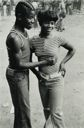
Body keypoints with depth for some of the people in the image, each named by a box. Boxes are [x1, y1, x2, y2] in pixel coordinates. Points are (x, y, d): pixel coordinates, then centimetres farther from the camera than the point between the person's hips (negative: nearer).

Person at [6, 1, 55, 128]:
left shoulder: (24, 31, 1)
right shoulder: (14, 37, -27)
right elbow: (20, 64, -22)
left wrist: (36, 72, 10)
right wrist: (44, 62, -18)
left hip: (24, 73, 8)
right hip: (17, 75, -8)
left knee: (22, 107, 22)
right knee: (23, 109, 6)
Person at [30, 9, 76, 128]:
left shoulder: (57, 37, -12)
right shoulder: (34, 40, -5)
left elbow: (72, 50, 5)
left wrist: (63, 62, -4)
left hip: (56, 80, -3)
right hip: (42, 80, 3)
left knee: (56, 112, 0)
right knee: (46, 109, 18)